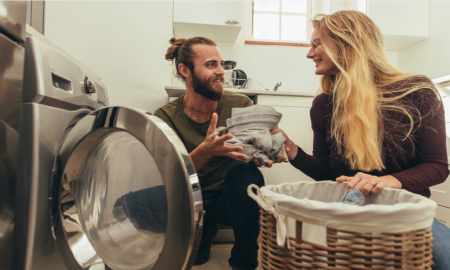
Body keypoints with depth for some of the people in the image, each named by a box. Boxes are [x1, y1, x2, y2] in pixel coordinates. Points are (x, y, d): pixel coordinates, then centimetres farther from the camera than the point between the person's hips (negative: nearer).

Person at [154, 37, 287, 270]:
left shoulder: (241, 104, -9)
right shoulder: (165, 117, -9)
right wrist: (204, 152, -40)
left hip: (231, 198, 0)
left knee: (244, 169, -32)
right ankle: (206, 233, 8)